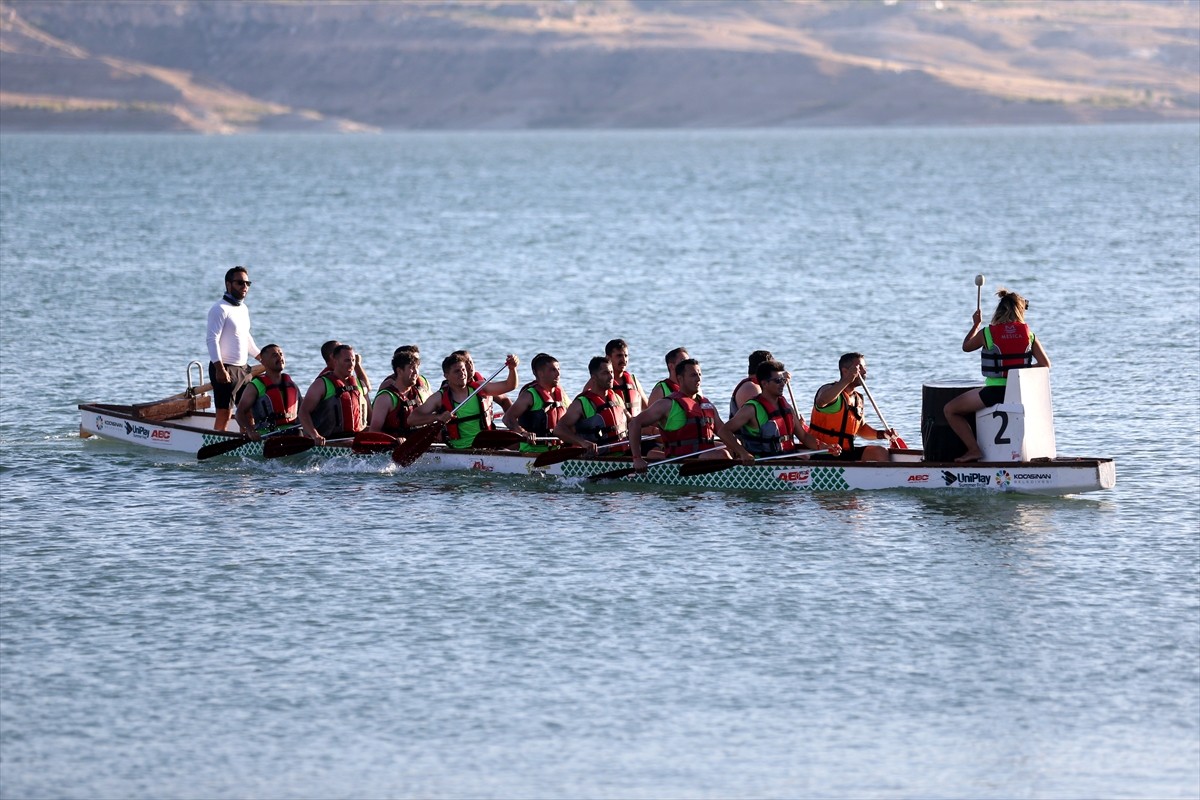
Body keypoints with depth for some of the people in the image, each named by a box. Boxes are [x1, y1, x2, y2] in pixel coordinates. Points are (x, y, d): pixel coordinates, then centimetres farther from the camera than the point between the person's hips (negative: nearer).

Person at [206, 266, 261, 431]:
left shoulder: (243, 309, 16)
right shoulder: (220, 309, -12)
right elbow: (212, 340, -19)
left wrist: (262, 358, 30)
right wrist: (220, 368, -27)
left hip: (243, 368, 9)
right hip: (224, 369, -9)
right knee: (224, 413, -11)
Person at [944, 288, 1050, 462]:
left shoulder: (987, 333, -6)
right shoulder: (1028, 333, 2)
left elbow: (966, 347, 14)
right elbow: (1045, 364, 2)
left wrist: (976, 324, 27)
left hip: (995, 392, -5)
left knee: (950, 410, 11)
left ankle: (974, 449, -1)